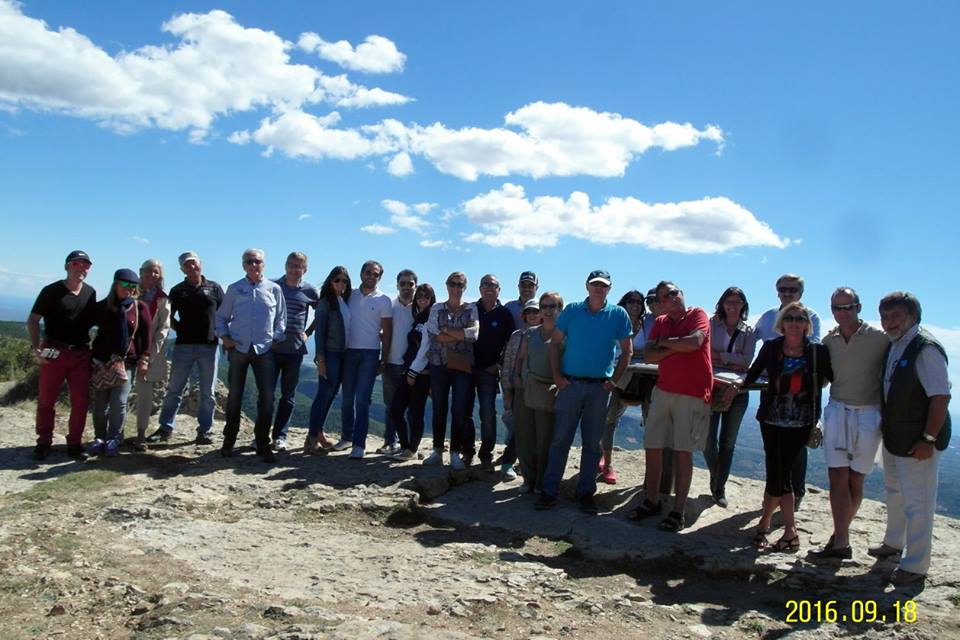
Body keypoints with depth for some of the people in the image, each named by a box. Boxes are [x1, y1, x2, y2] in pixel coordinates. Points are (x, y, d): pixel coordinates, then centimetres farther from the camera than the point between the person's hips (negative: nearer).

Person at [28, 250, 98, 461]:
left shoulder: (90, 293, 8)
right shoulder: (51, 291, -4)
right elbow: (33, 320, -3)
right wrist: (35, 348, -14)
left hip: (81, 353, 3)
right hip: (53, 352, -3)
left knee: (81, 400, 2)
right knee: (46, 399, 4)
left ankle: (74, 443, 13)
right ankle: (44, 442, 17)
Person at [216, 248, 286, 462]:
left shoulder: (274, 289, 6)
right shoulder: (234, 289, 6)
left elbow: (281, 317, 11)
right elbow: (221, 316, 13)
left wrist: (276, 338, 0)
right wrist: (224, 337, 0)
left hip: (264, 349, 0)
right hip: (238, 348, 0)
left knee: (267, 396, -4)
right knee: (234, 395, 7)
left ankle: (263, 444, 7)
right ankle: (229, 441, 20)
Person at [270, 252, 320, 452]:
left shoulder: (310, 291, 3)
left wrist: (308, 332, 6)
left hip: (295, 350, 1)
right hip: (272, 347, 0)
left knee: (288, 396, 5)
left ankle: (280, 435, 11)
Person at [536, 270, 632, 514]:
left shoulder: (618, 315, 2)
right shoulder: (572, 310, 2)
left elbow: (627, 351, 7)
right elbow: (555, 342, 4)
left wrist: (614, 379, -2)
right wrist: (556, 375, -3)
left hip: (600, 387, 0)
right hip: (570, 384, 0)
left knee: (592, 443, 9)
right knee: (560, 439, 3)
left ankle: (586, 492, 19)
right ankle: (549, 490, 9)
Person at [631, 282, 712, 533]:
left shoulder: (698, 315, -1)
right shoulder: (660, 323, 13)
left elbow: (694, 342, -21)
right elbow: (648, 356, 3)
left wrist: (665, 342, -6)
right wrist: (674, 349, -11)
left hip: (692, 395, -5)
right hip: (663, 390, 5)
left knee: (683, 452, -3)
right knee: (652, 448, 7)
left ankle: (678, 512, 5)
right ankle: (652, 501, 22)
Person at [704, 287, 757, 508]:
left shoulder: (749, 331, 8)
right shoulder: (712, 325, 4)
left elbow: (747, 359, -5)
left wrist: (720, 356, -13)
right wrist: (732, 363, -17)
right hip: (712, 387, -1)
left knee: (728, 442, 7)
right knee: (708, 440, -5)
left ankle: (720, 487, 18)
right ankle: (715, 478, 23)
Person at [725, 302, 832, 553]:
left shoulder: (817, 352, -2)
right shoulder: (771, 347, 1)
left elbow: (836, 379, 0)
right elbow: (753, 373, 5)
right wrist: (738, 385, -11)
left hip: (801, 423, -1)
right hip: (772, 419, 1)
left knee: (778, 473, 0)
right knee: (779, 474, 0)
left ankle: (765, 521, 21)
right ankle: (790, 532, 14)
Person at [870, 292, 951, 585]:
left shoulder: (925, 348, -20)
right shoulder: (893, 346, 7)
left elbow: (941, 396, -23)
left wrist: (928, 439, -23)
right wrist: (884, 424, 15)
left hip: (917, 443, -9)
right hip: (893, 438, 10)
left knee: (917, 503, 0)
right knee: (895, 493, 25)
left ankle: (915, 566, 13)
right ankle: (894, 543, 44)